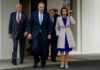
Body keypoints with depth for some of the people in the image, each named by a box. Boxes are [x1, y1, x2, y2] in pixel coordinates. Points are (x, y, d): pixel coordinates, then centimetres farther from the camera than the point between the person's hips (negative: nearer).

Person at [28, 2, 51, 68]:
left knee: (43, 49, 1)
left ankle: (43, 63, 17)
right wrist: (29, 33, -5)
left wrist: (49, 34, -3)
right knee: (35, 48, -14)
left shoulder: (47, 14, 1)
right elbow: (30, 24, 3)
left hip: (44, 34, 1)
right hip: (35, 34, -1)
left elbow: (49, 25, 4)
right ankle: (36, 61, 10)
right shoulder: (34, 13, 0)